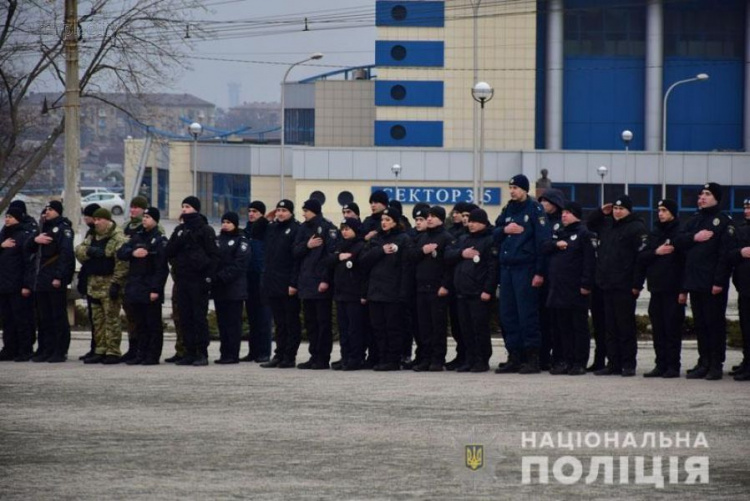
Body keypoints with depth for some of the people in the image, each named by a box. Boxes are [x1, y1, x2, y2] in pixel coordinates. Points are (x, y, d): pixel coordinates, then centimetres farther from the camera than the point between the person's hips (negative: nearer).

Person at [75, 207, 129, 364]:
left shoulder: (118, 239, -11)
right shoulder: (92, 237, 17)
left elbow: (122, 263, -17)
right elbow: (79, 250, 9)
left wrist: (116, 283, -22)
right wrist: (89, 251, -13)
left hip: (109, 284, -8)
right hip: (94, 284, 8)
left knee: (111, 319, -7)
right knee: (98, 320, 12)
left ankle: (113, 352, -5)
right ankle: (100, 351, 17)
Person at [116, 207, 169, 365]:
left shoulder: (160, 240, -5)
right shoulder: (137, 237, 16)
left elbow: (161, 267, -12)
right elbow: (120, 253, 9)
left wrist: (155, 289, -18)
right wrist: (132, 253, -13)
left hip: (150, 290, -7)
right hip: (135, 289, 7)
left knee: (153, 324, -2)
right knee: (140, 324, 11)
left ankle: (153, 356, 0)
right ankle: (141, 354, 16)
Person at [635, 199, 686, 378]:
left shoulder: (680, 233, -4)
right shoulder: (655, 234, 16)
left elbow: (686, 261, -10)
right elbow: (641, 257, 11)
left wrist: (683, 290, -15)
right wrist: (656, 252, -8)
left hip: (673, 290, -6)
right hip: (656, 289, 6)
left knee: (672, 329, -4)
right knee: (658, 329, 6)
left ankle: (673, 366, -1)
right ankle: (661, 365, 11)